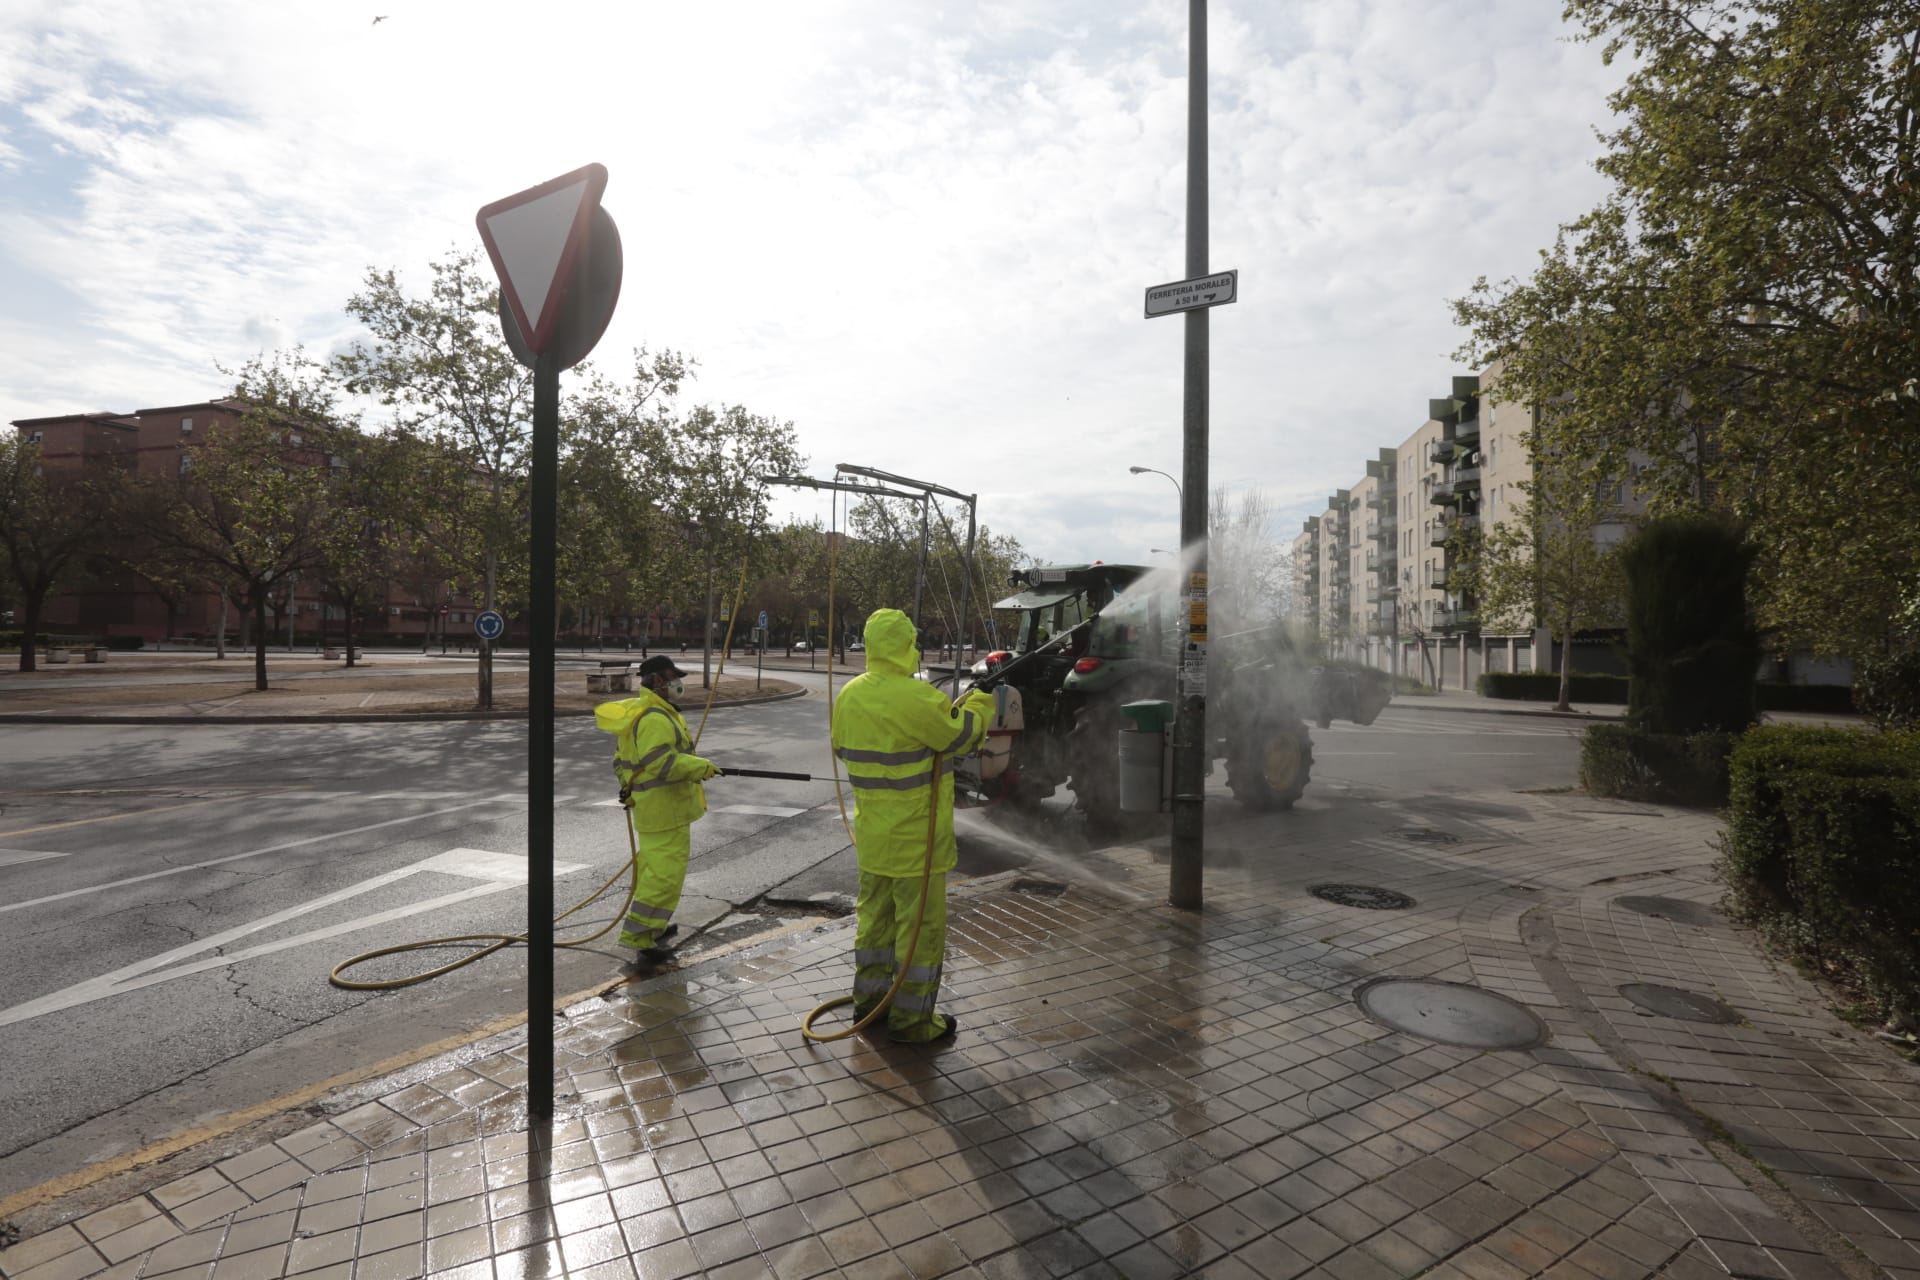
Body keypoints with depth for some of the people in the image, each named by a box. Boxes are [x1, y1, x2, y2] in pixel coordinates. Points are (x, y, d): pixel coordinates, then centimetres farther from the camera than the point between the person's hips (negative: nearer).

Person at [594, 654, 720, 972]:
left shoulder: (636, 711, 13)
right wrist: (702, 767, -23)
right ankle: (641, 941, -5)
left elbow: (621, 761, 20)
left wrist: (631, 786, 28)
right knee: (665, 874, -8)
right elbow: (662, 762, -31)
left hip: (649, 806, 11)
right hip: (665, 810, -11)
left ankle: (654, 926, 38)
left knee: (653, 867, 23)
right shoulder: (655, 718, -22)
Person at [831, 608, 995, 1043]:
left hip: (872, 833, 8)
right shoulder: (916, 698, -25)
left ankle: (869, 997, 36)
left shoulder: (850, 695, 1)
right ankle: (911, 1018, 16)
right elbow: (959, 735, -13)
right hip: (915, 836, -8)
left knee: (875, 913, 21)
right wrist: (980, 705, 5)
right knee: (922, 924, 6)